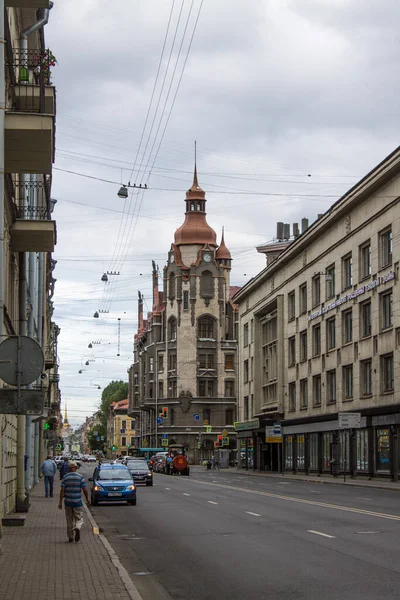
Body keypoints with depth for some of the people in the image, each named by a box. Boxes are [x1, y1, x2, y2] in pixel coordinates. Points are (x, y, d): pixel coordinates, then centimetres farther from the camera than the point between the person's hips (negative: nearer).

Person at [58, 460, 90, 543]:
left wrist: (60, 502, -4)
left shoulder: (65, 477, -1)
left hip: (68, 502, 1)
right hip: (78, 502, -1)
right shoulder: (80, 477, -4)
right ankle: (77, 528, -23)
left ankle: (70, 537, 15)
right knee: (79, 519, 7)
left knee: (69, 520, 13)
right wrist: (87, 499, 6)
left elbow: (62, 490, -7)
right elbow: (85, 489, -7)